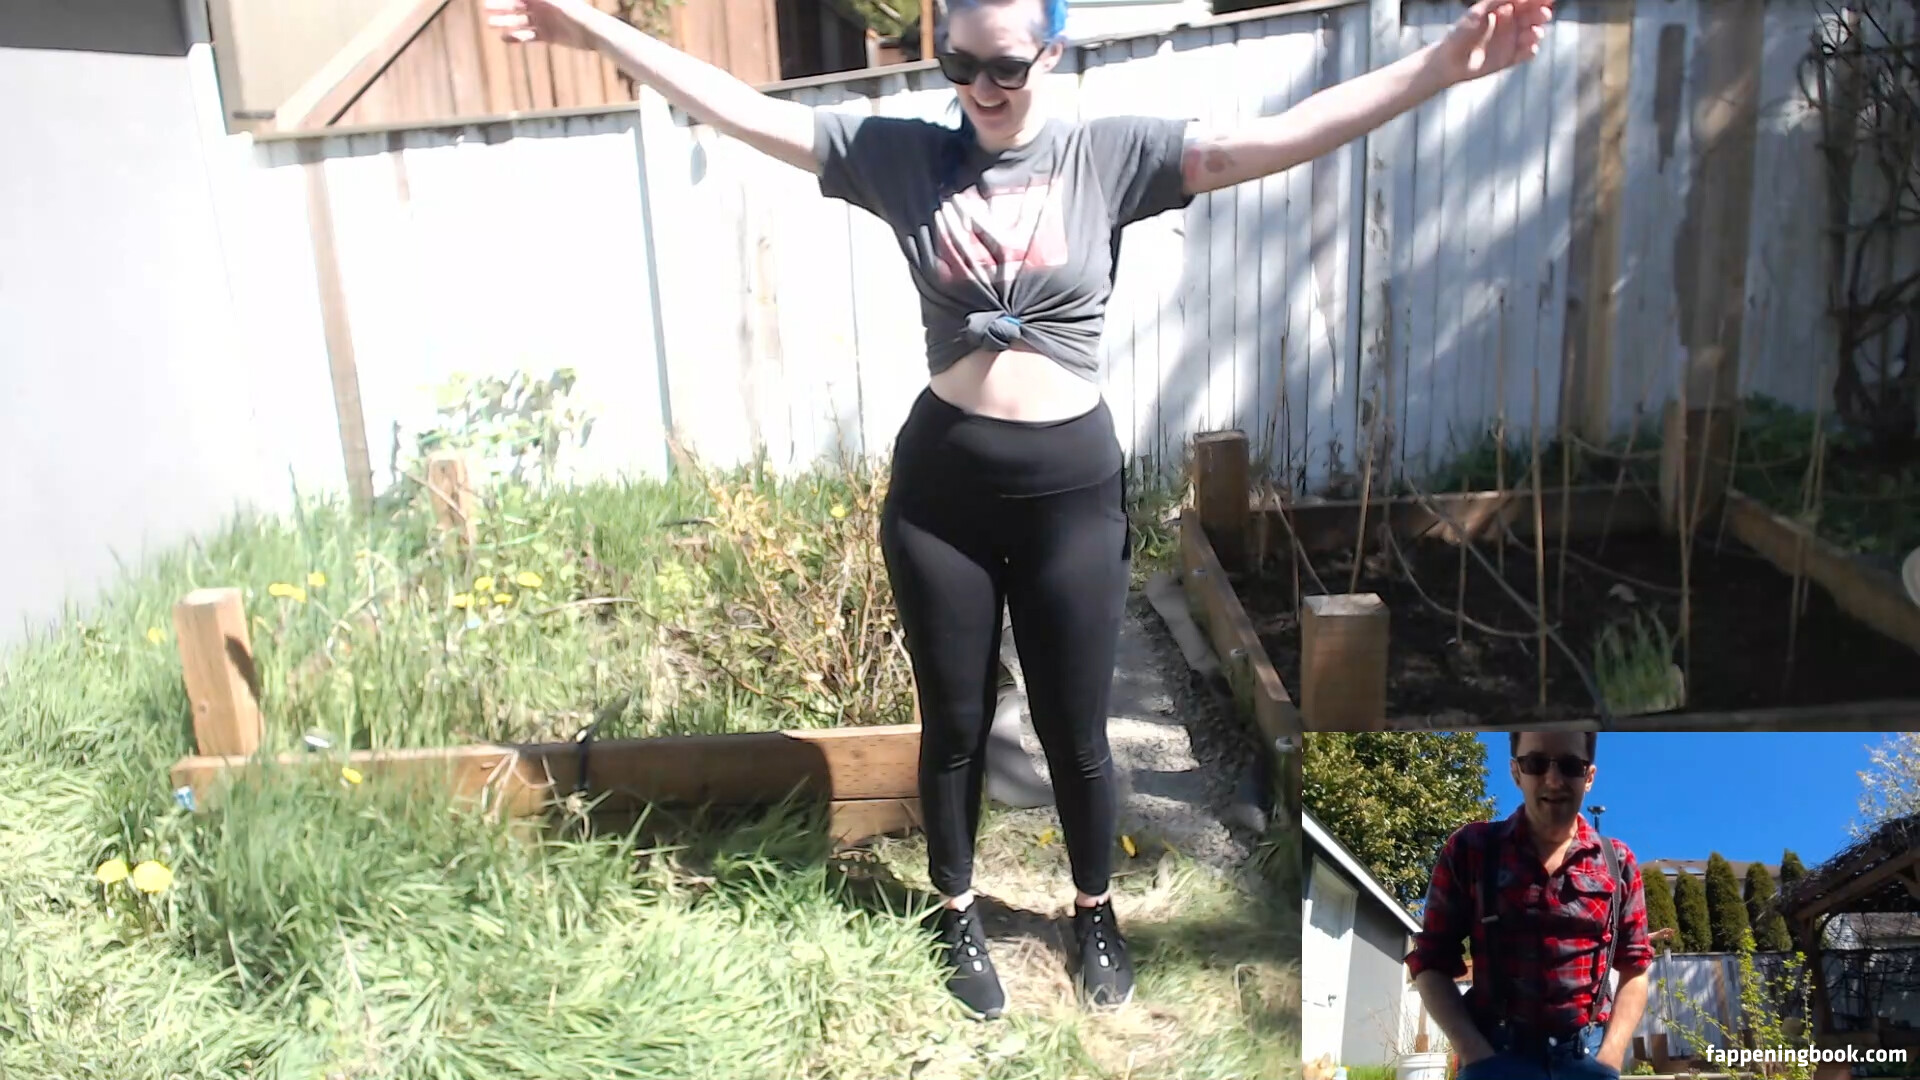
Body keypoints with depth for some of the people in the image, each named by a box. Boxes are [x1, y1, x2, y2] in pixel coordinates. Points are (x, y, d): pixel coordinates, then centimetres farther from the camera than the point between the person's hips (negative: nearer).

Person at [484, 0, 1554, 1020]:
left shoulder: (1110, 154, -4)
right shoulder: (901, 154, 0)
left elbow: (1278, 138, -14)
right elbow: (745, 111, 0)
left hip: (1072, 486, -1)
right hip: (941, 484, 1)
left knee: (1075, 731, 13)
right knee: (954, 725, 16)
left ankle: (1096, 913, 40)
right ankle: (960, 915, 40)